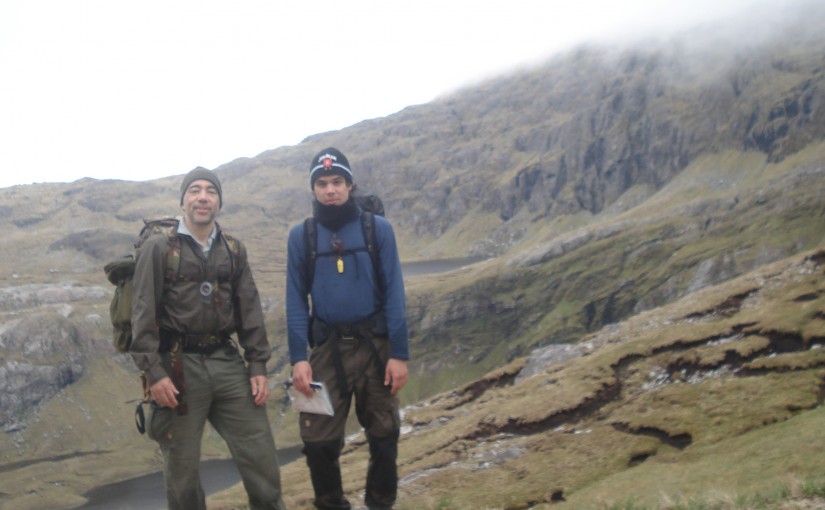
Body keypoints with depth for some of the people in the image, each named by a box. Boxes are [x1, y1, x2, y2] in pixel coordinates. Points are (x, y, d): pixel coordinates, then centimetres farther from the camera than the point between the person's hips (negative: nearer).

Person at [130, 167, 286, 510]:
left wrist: (258, 366, 4)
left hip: (228, 362, 4)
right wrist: (153, 372, -14)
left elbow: (250, 311, 12)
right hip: (180, 366, -3)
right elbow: (143, 315, -6)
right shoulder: (159, 247, -1)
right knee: (182, 471, 5)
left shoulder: (233, 250, 12)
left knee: (261, 458, 2)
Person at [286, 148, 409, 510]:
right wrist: (298, 358, -7)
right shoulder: (301, 235, 2)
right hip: (327, 347, 1)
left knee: (384, 436, 9)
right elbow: (296, 299, 3)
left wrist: (399, 354, -8)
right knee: (319, 441, -1)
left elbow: (393, 293, -3)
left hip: (375, 345, 0)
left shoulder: (377, 228, -2)